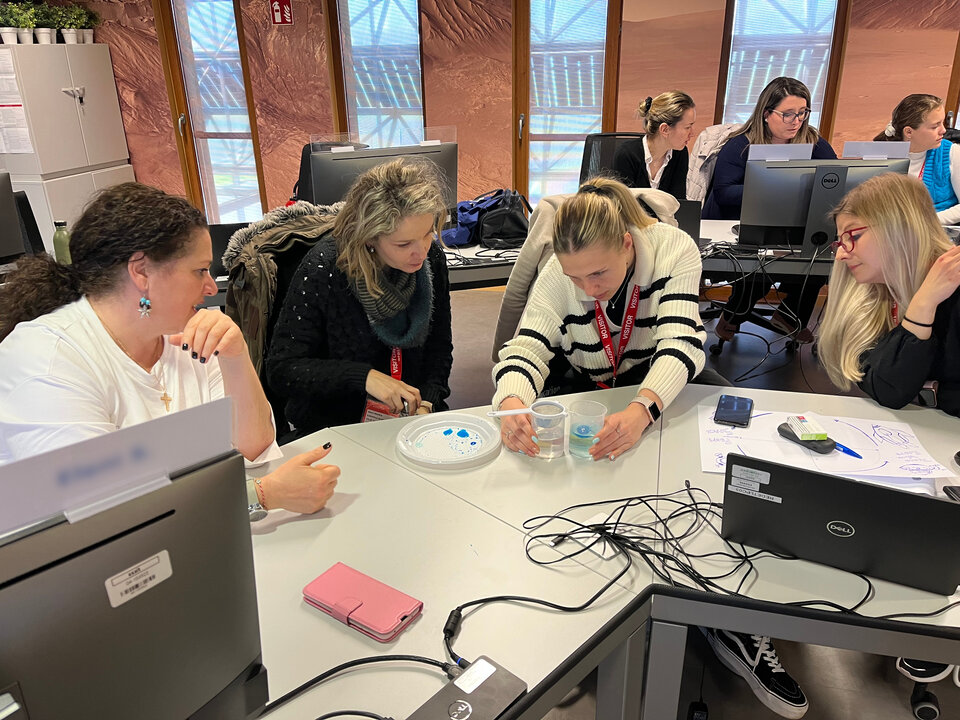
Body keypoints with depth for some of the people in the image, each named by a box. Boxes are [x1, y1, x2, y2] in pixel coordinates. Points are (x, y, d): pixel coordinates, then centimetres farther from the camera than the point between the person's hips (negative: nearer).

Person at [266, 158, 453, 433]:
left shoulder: (431, 257, -7)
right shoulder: (325, 268, -20)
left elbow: (440, 345, 5)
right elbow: (281, 369, -15)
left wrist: (427, 403, -11)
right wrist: (363, 377, -26)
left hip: (409, 422, 2)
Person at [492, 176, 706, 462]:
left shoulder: (675, 249, -22)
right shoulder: (557, 273, -18)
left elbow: (680, 343, -29)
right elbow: (528, 350, -21)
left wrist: (641, 411, -48)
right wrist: (512, 403, -45)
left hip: (659, 391, 0)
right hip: (583, 391, 1)